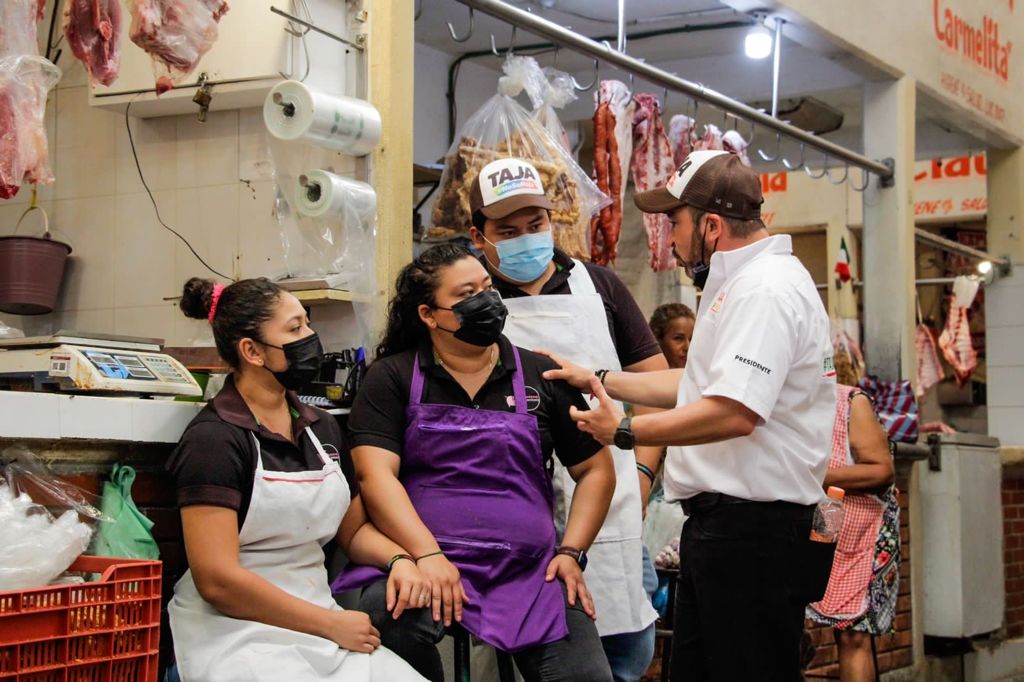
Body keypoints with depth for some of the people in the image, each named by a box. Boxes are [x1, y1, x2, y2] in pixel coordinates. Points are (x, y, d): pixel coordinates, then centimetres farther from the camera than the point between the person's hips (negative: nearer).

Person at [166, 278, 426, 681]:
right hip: (237, 635, -6)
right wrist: (333, 625, -13)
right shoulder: (214, 439, -11)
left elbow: (354, 529, 21)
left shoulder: (321, 428, 11)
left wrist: (398, 560, -1)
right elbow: (218, 580, -17)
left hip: (316, 631, 6)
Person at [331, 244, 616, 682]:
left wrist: (571, 552, 2)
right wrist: (427, 554, -20)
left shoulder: (540, 376, 10)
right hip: (424, 559, -2)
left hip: (530, 571, 2)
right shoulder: (393, 378, 4)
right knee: (390, 621, -34)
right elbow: (375, 473, -7)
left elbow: (595, 470, 14)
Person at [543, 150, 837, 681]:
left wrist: (625, 431, -17)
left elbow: (733, 413, -28)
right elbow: (702, 384, 25)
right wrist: (599, 379, 22)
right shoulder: (738, 284, 17)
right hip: (718, 520, 11)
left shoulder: (767, 290, -18)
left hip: (753, 532, -11)